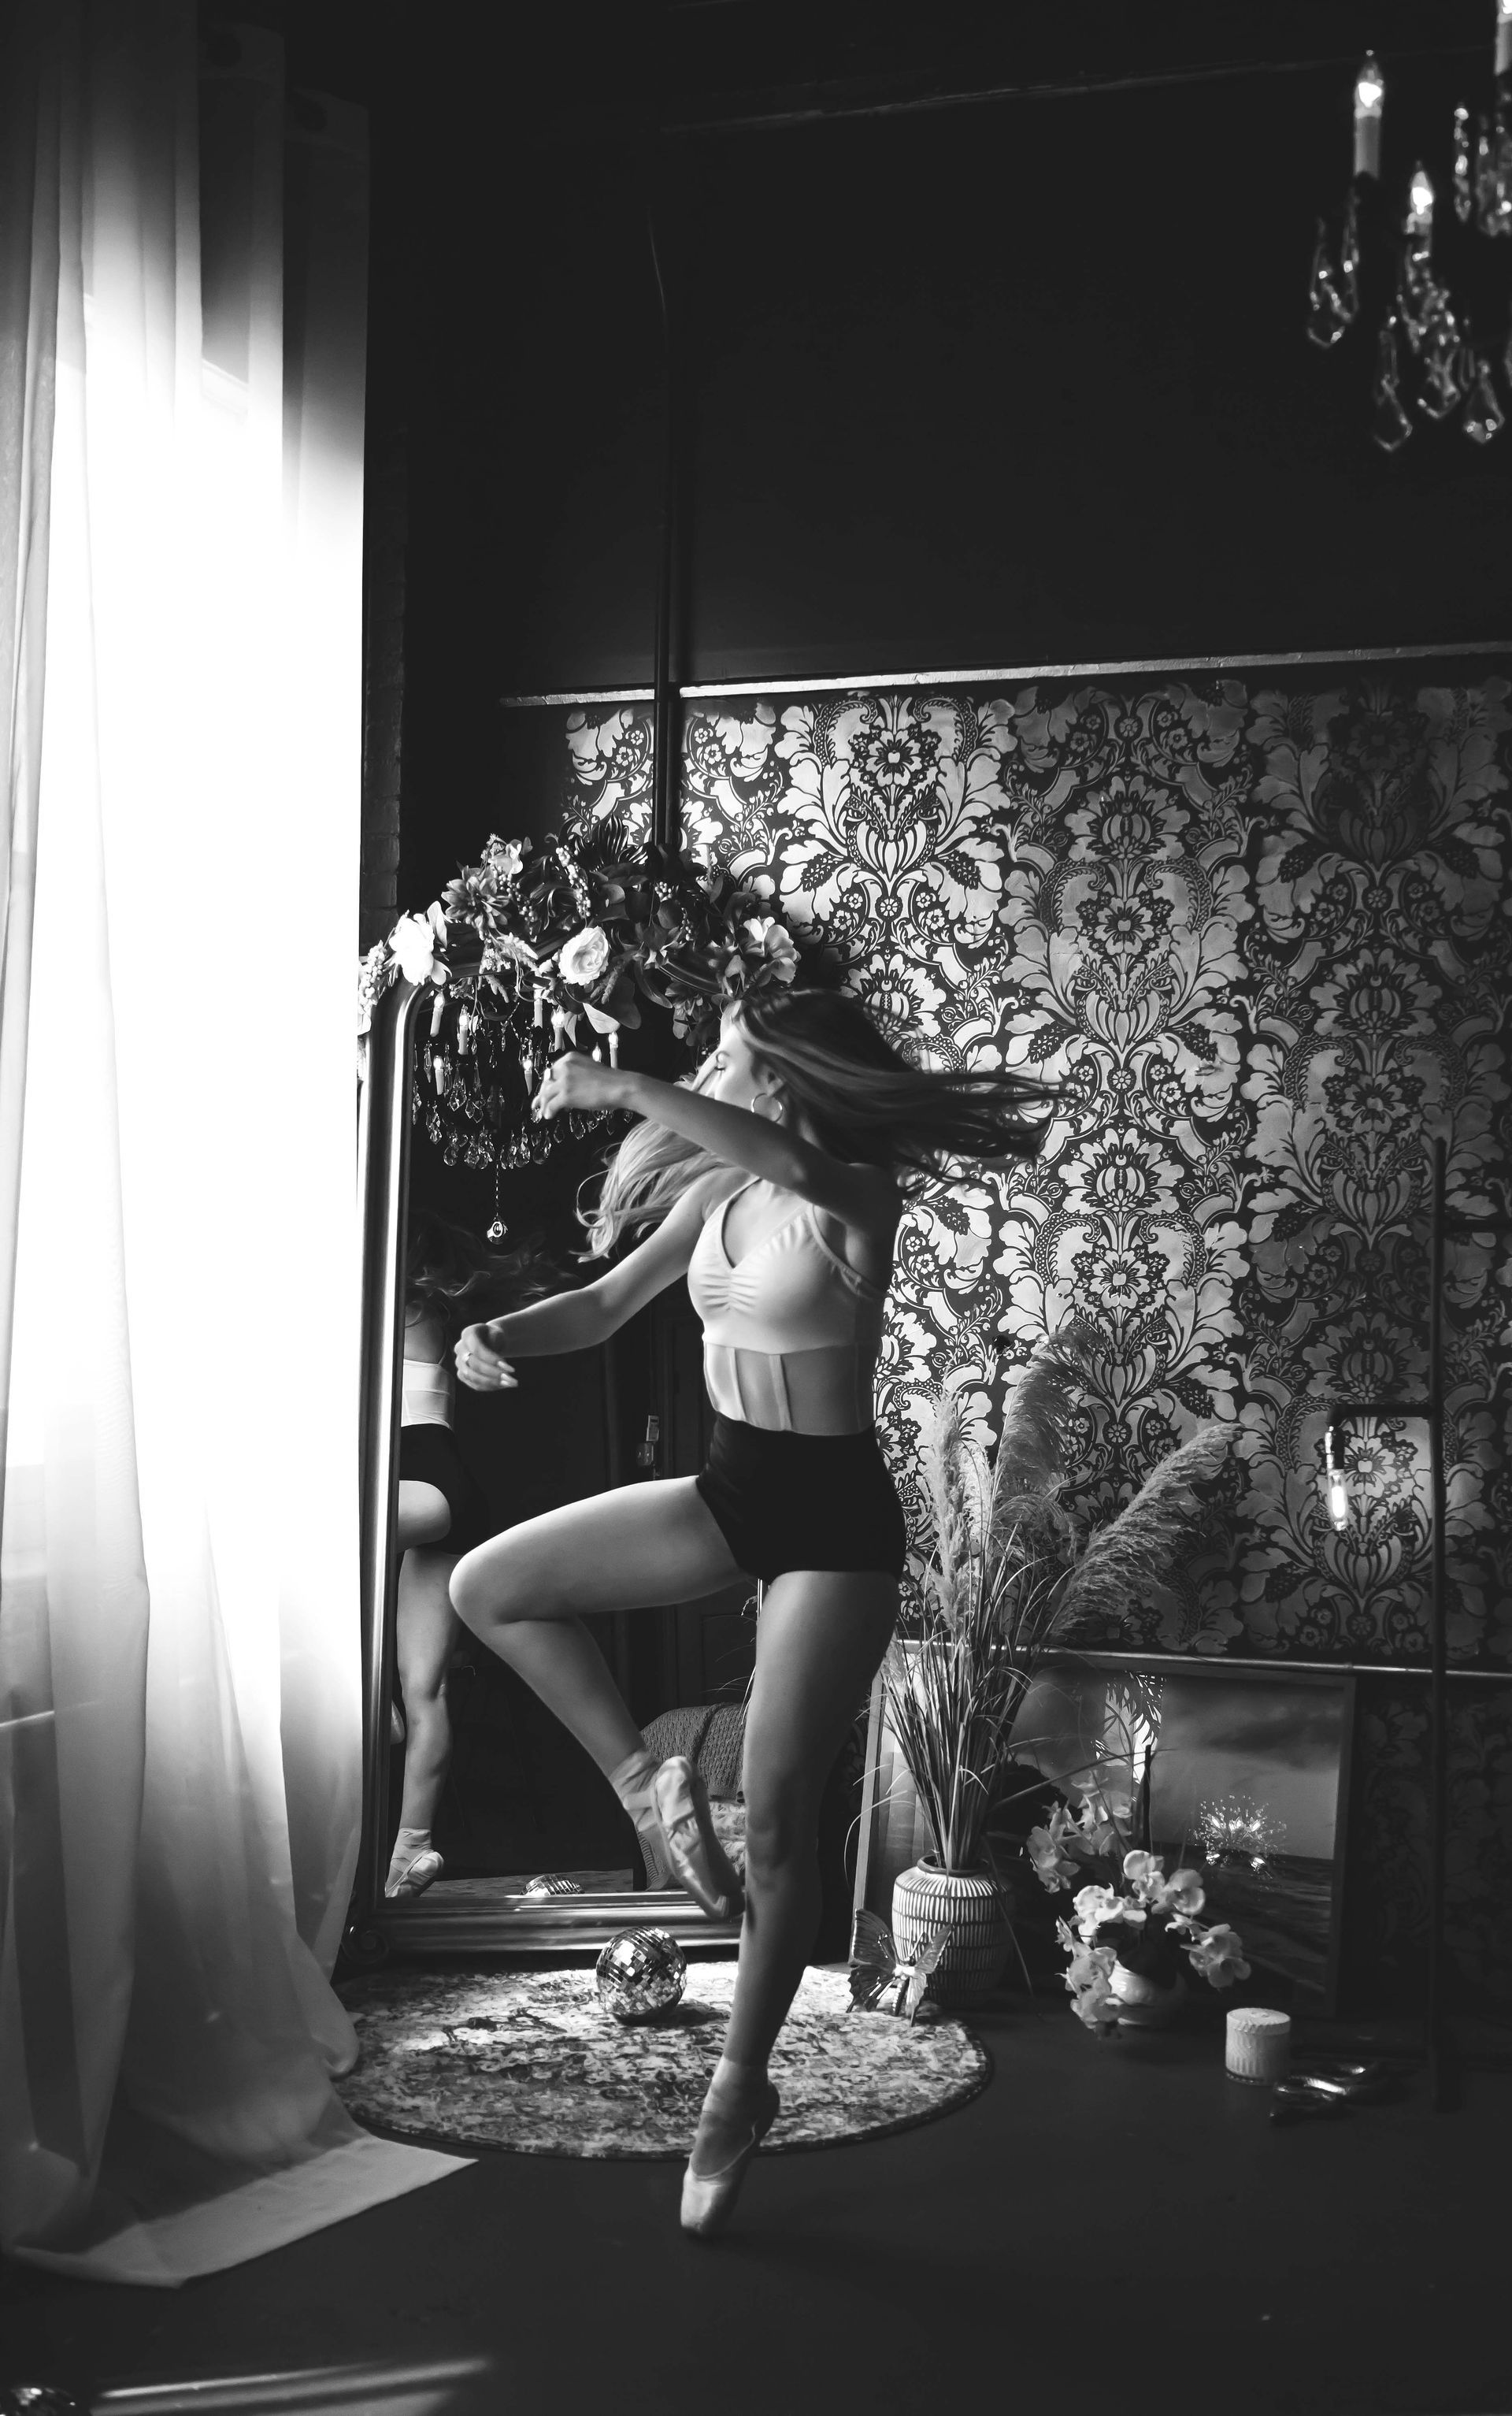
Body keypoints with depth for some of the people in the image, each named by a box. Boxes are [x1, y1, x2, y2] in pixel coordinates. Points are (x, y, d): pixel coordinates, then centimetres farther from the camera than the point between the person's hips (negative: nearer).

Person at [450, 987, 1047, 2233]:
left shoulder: (856, 1196, -16)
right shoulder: (717, 1193, 4)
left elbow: (798, 1164, -40)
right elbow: (606, 1304, 10)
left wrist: (623, 1088, -37)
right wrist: (500, 1334, -10)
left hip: (833, 1514, -7)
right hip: (733, 1488, 7)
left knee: (777, 1818, -3)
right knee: (489, 1587, -2)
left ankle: (742, 2086, 15)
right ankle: (644, 1780, 9)